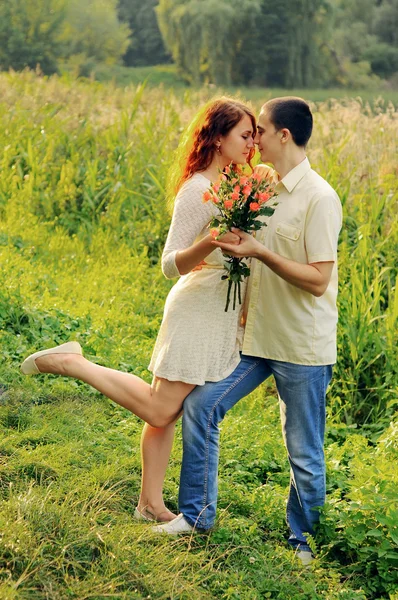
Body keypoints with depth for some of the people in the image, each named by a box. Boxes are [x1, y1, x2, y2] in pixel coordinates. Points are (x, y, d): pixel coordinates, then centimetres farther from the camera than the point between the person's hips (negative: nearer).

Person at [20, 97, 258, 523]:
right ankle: (72, 363, 2)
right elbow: (170, 264, -20)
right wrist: (210, 243, -35)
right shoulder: (197, 192, -17)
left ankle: (150, 503, 17)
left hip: (221, 314, 8)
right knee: (159, 410, -6)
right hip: (198, 310, -8)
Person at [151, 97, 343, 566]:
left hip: (302, 348, -7)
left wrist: (259, 252, -25)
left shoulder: (319, 198, -17)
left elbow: (318, 280, -21)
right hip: (255, 336, 7)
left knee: (304, 453, 5)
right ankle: (197, 514, 16)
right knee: (199, 405, 2)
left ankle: (302, 539, 26)